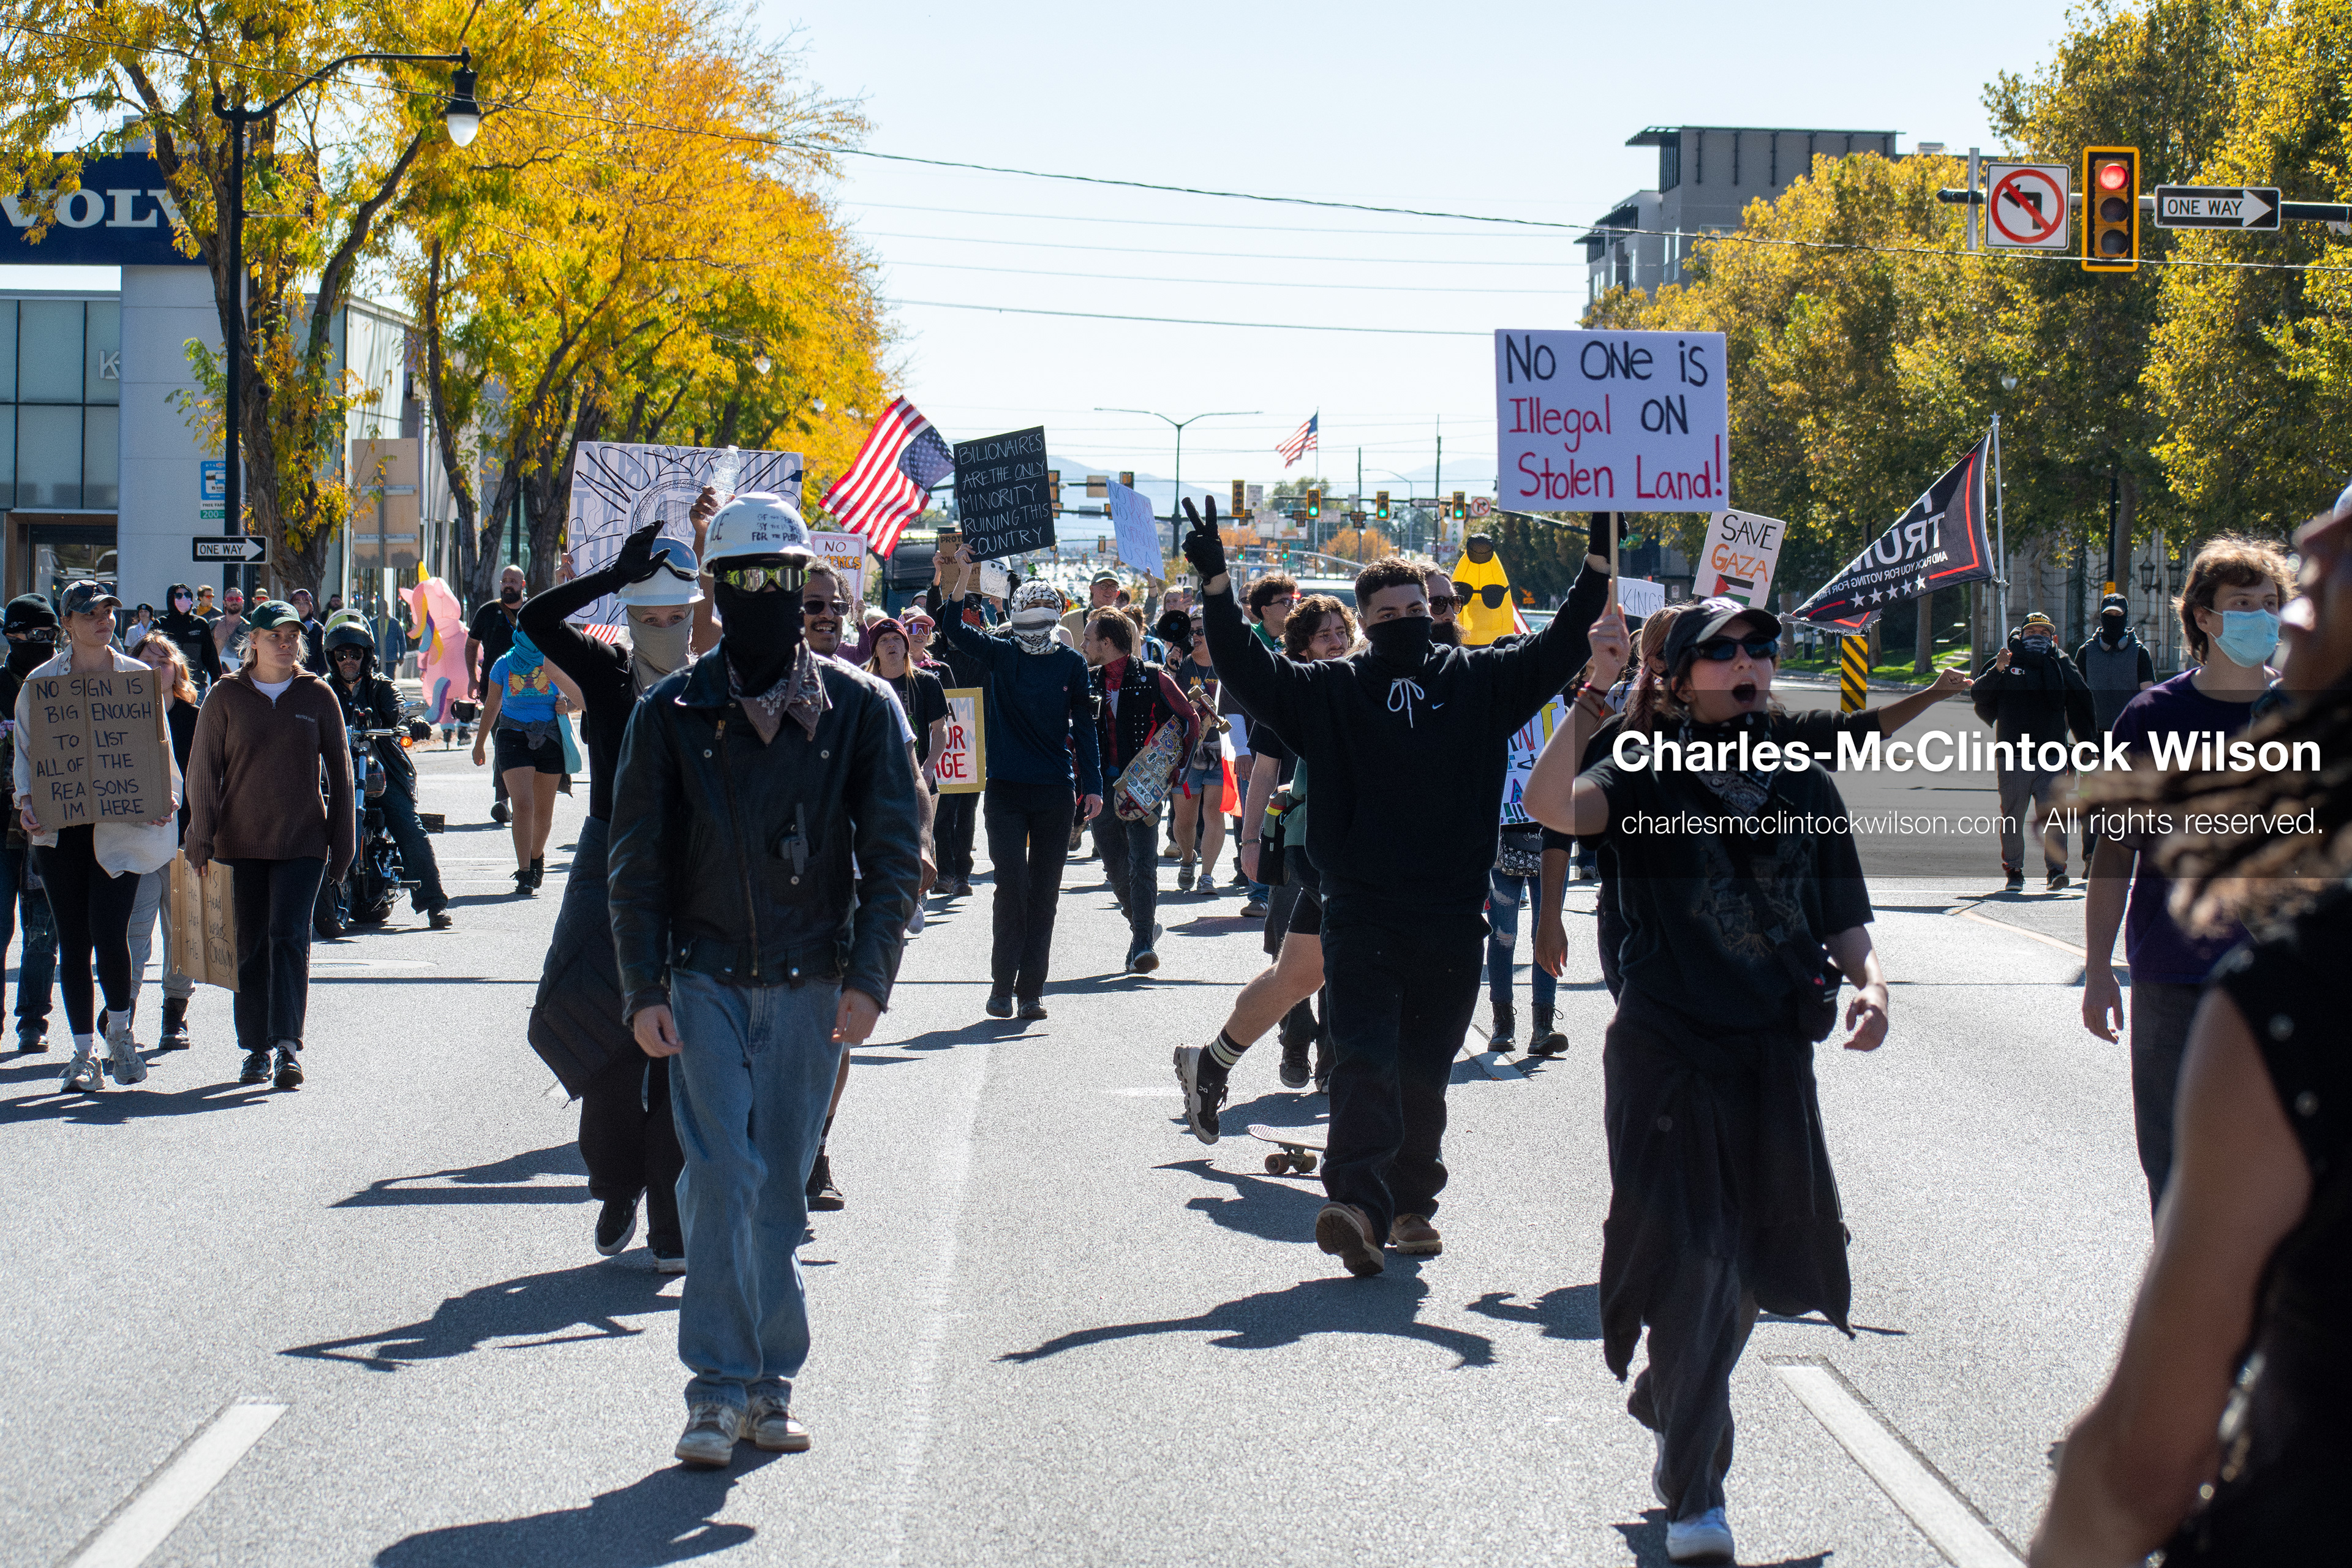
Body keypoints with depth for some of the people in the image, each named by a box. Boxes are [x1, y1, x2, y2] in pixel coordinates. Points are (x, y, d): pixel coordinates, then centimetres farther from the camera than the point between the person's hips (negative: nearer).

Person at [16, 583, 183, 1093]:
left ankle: (119, 1030, 11)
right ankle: (84, 1053, 11)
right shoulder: (40, 682, 8)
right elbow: (24, 750, 11)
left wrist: (166, 795, -6)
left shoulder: (138, 677, 8)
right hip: (60, 829, 1)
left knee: (109, 931, -13)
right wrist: (26, 801, -7)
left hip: (121, 827, -1)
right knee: (73, 941, 3)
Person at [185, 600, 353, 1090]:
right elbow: (203, 769, 3)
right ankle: (258, 1049, 14)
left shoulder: (317, 696, 4)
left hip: (303, 841, -1)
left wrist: (342, 842, 6)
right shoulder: (227, 697, 3)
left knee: (289, 937, -13)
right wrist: (201, 839, -3)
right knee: (251, 945, 5)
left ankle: (288, 1045, -15)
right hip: (241, 840, 1)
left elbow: (339, 770, 8)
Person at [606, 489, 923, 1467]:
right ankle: (720, 1388, -8)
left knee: (781, 1186, 7)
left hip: (812, 985, 1)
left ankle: (769, 1383, 17)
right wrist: (643, 989, -4)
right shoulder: (673, 714, 2)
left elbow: (893, 851, 2)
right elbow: (637, 862, 4)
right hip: (706, 980, -1)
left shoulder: (859, 709, 3)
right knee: (721, 1177, -11)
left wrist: (868, 979, -7)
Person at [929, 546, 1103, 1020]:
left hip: (1056, 793, 1)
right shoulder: (1001, 655, 3)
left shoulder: (1071, 664, 4)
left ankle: (1030, 990, 9)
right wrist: (960, 575, -18)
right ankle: (1002, 984, 0)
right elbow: (950, 628, -8)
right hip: (1005, 791, -1)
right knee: (1012, 884, -8)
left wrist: (1093, 785, 2)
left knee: (1044, 893, 4)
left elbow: (1084, 727, 7)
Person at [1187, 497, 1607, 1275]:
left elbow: (1560, 650, 8)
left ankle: (1410, 1203, 21)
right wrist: (1217, 584, -16)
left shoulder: (1479, 681, 7)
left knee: (1425, 1068, 10)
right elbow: (1249, 671, -6)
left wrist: (1599, 566, 0)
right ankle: (1357, 1202, -28)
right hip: (1361, 911, -2)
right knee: (1365, 1059, -15)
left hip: (1452, 915, 2)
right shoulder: (1331, 690, 3)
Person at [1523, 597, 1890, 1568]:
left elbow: (1845, 923, 11)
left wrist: (1868, 981, -10)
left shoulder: (1808, 790, 10)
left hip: (1775, 1053, 5)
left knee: (1751, 1269, 15)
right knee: (1692, 1265, -10)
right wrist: (1593, 693, -30)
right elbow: (1549, 805, -24)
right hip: (1667, 1052, -5)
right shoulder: (1647, 777, -3)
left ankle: (1666, 1405, 43)